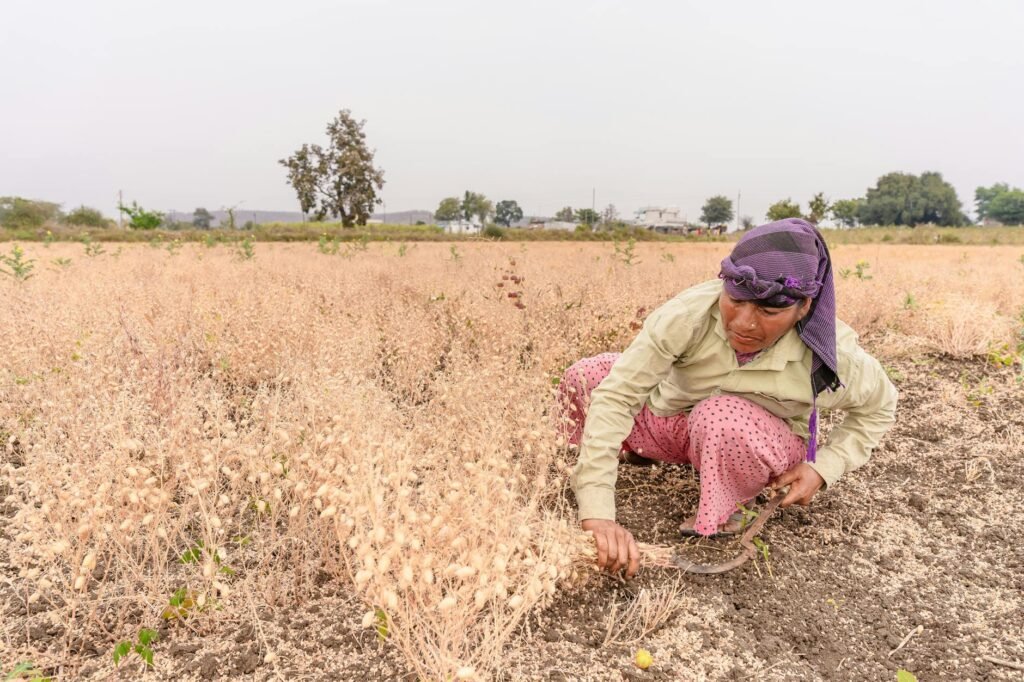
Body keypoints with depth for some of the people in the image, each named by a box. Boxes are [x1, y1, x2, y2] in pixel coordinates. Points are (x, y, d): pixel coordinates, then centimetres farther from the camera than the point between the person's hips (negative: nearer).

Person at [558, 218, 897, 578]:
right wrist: (597, 512, -44)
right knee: (584, 377, -20)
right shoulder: (691, 313, -33)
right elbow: (616, 395, -37)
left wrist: (824, 468, -18)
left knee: (721, 416, -38)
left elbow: (879, 407, -4)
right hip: (678, 422, 2)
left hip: (762, 442, -2)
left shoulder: (829, 355, -28)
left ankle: (720, 516, -7)